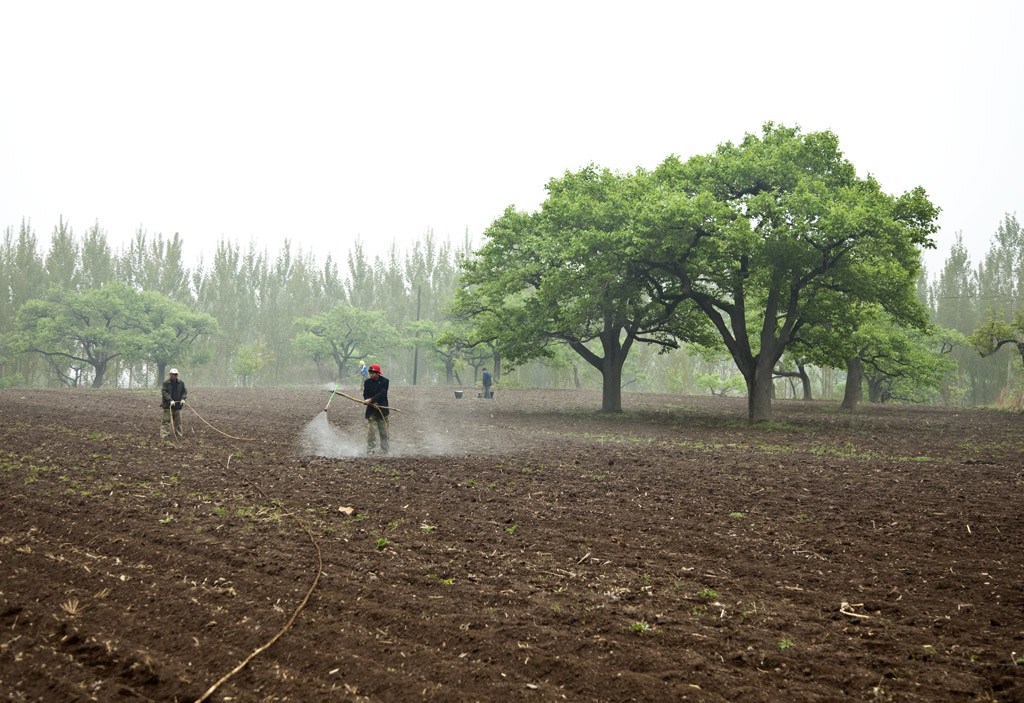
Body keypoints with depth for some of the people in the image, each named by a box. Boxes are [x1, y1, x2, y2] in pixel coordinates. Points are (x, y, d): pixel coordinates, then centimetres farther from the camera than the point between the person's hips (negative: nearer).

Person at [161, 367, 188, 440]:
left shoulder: (181, 383, 8)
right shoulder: (166, 383, -5)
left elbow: (185, 391, 10)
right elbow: (164, 392, -11)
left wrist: (183, 399, -8)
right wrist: (170, 400, -22)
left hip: (178, 405, 4)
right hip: (168, 405, -4)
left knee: (178, 420, 11)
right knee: (166, 420, -7)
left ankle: (179, 434, 20)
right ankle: (163, 435, -8)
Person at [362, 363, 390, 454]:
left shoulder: (385, 381, -4)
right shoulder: (367, 382, 6)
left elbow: (382, 394, -15)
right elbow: (365, 396, 4)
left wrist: (371, 400, -25)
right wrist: (372, 403, -15)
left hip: (382, 408, -1)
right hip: (371, 410, 1)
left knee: (384, 431, 4)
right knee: (370, 430, -6)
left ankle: (386, 449, 14)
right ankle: (370, 449, 0)